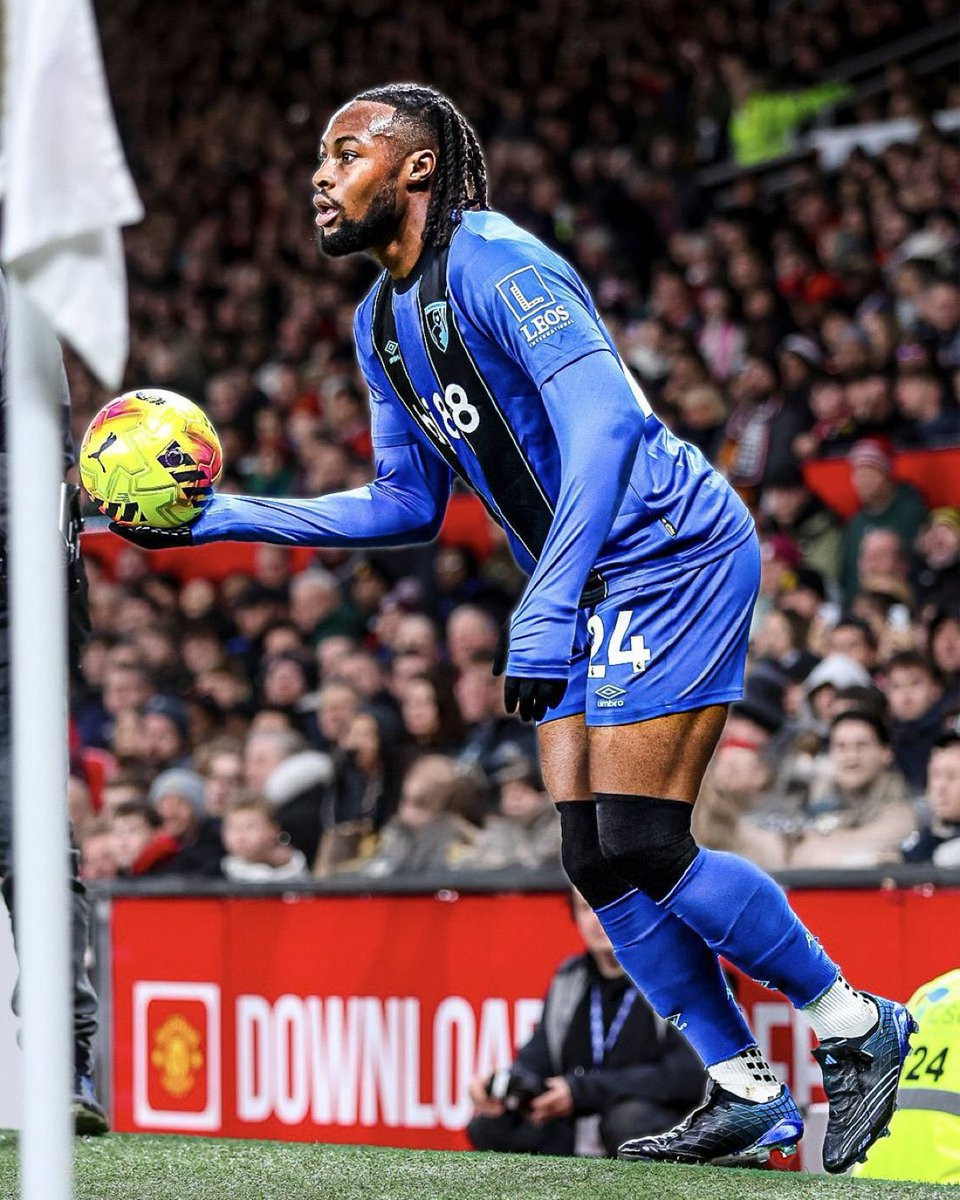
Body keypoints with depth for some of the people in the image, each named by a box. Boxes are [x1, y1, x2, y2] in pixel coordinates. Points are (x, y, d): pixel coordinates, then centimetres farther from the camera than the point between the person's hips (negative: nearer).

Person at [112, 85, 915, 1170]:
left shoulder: (493, 262, -18)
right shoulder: (382, 320, 12)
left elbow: (605, 422, -28)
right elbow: (408, 505, 19)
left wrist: (547, 611, -35)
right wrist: (225, 519, 10)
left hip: (674, 554, -9)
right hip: (590, 592, 9)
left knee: (642, 846, -15)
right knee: (593, 860, 3)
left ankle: (857, 1027, 2)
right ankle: (747, 1094, 11)